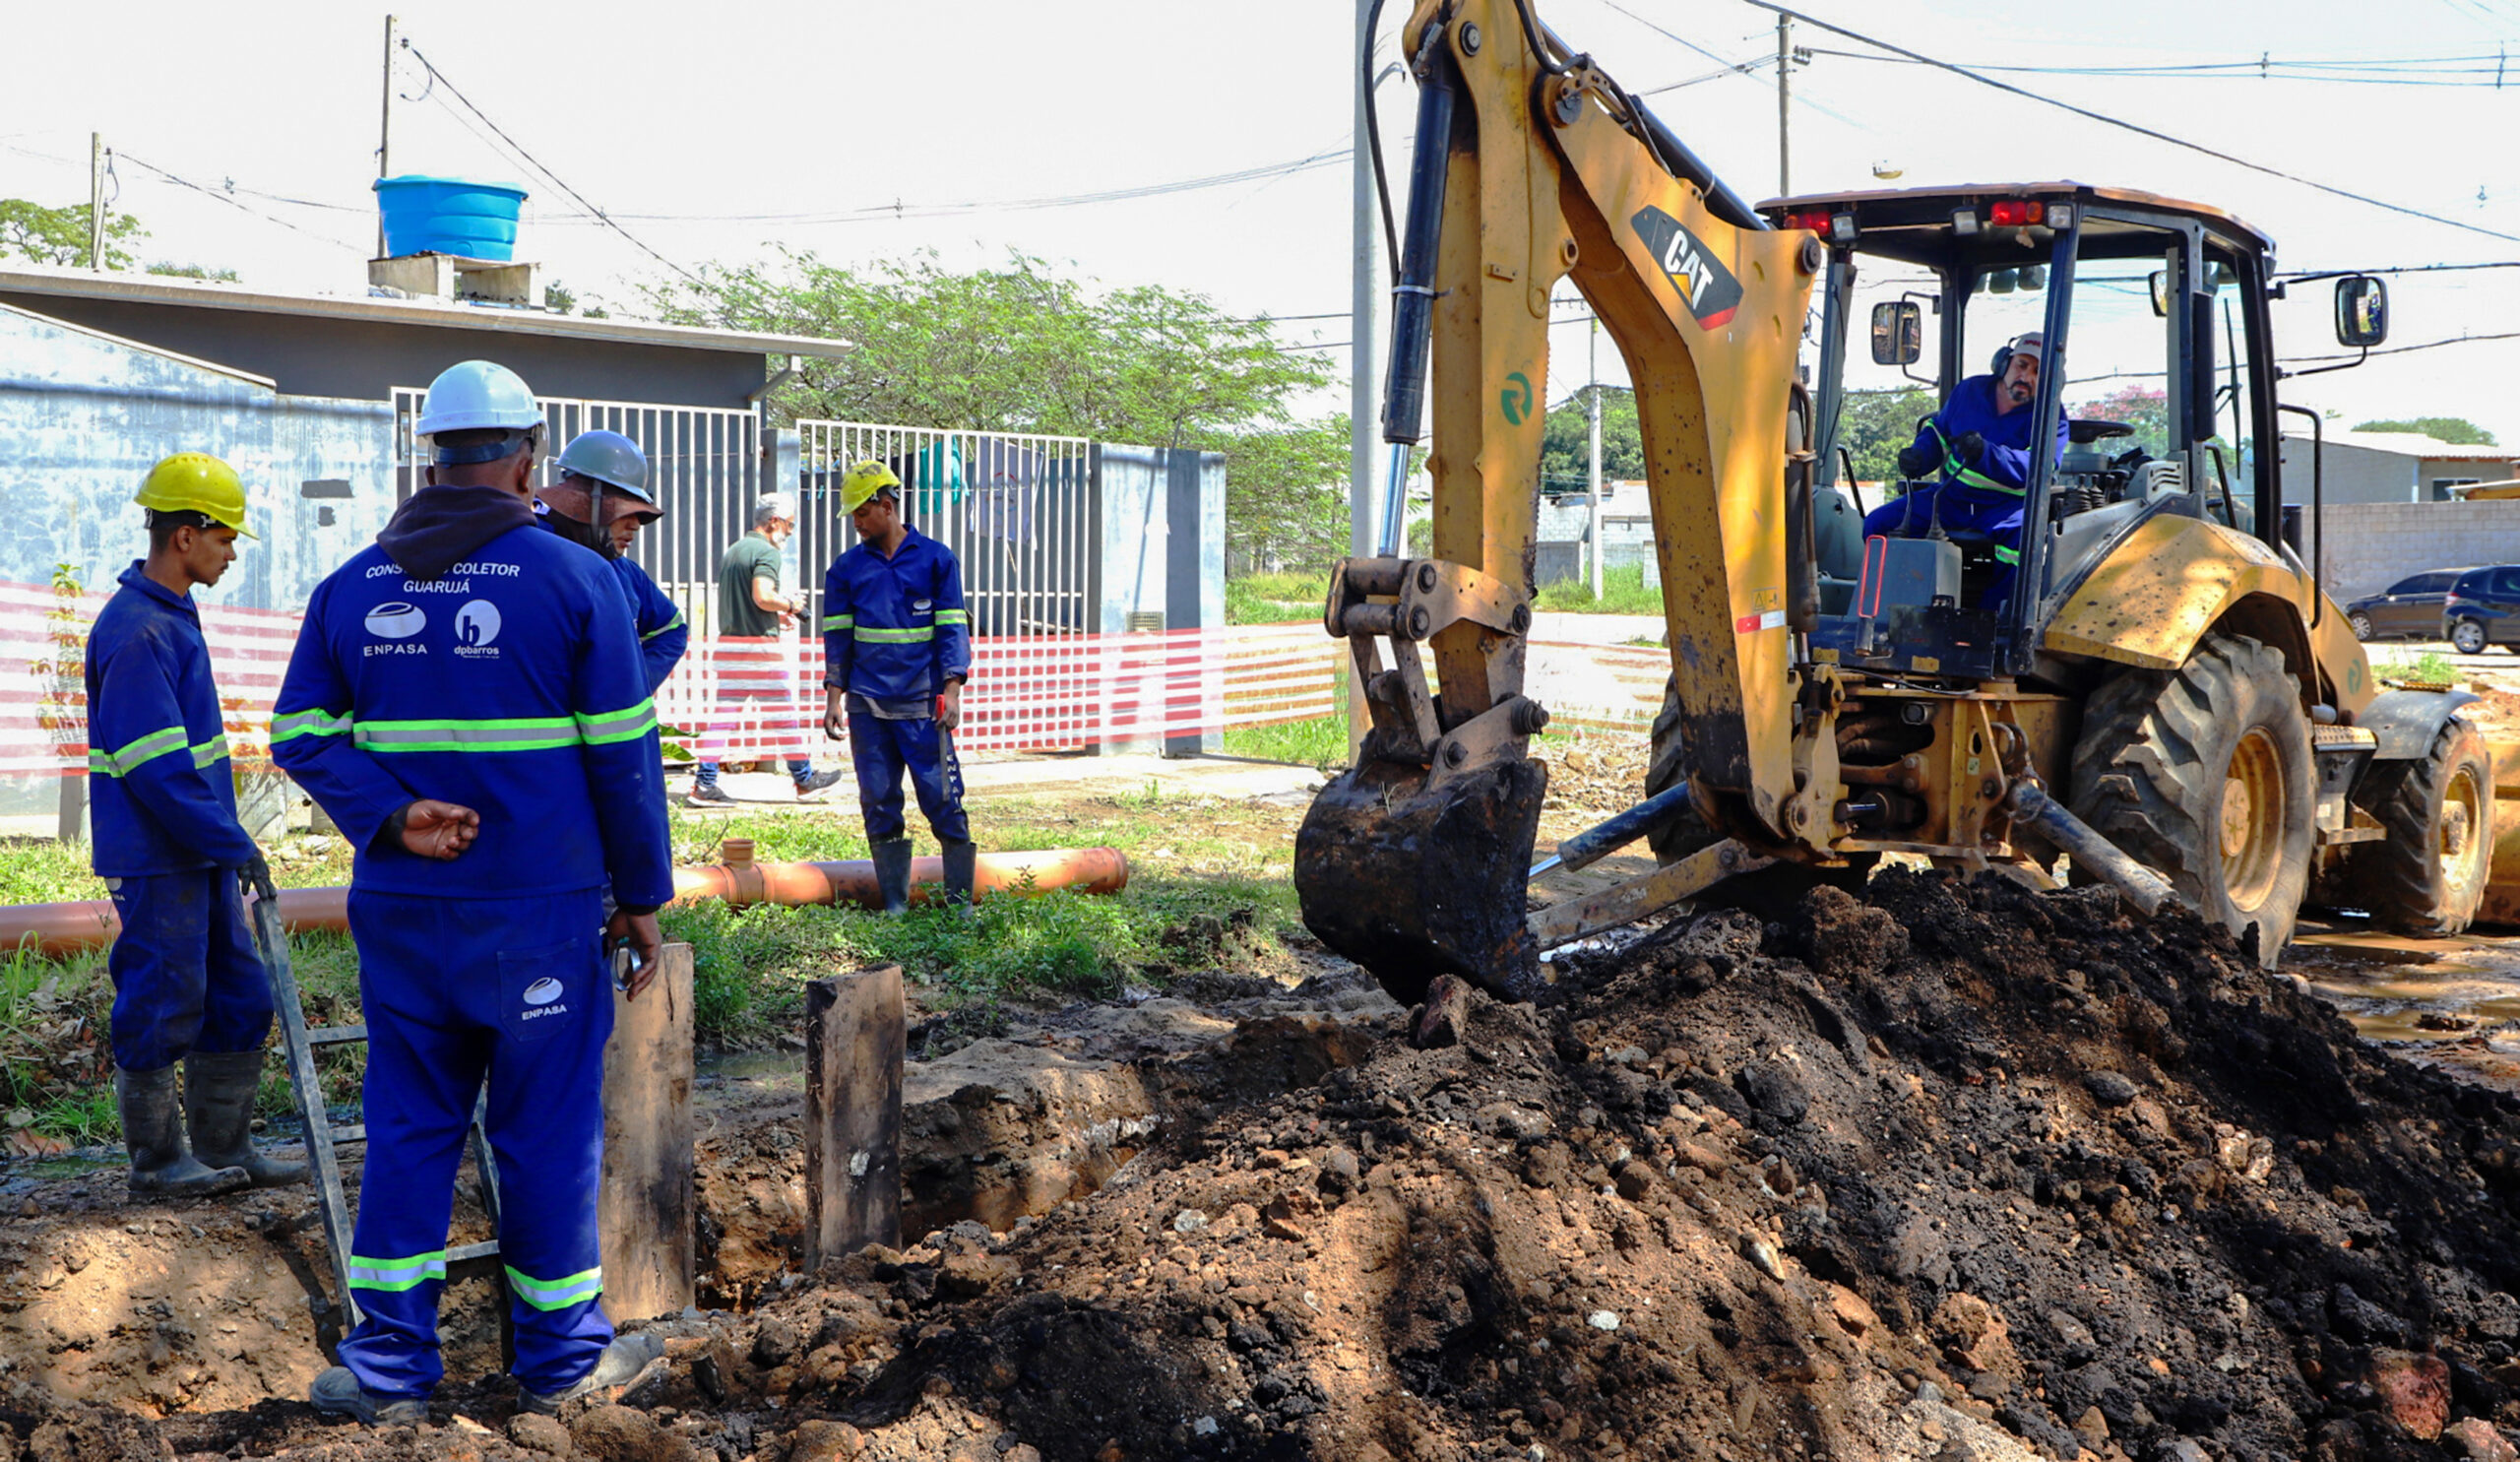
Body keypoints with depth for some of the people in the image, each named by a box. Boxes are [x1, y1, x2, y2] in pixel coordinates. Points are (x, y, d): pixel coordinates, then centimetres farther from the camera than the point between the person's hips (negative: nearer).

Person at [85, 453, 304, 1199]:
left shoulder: (174, 616, 13)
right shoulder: (135, 634, -19)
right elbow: (157, 769, -23)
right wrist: (233, 844, -20)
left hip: (201, 854, 10)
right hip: (156, 860, -10)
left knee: (241, 1002, 12)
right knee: (163, 1009, 0)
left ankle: (221, 1148, 21)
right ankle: (157, 1158, 13)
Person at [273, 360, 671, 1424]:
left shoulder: (351, 586, 6)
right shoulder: (574, 579, -6)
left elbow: (302, 736, 1)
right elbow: (624, 756, -5)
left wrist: (391, 815, -9)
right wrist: (641, 895, 1)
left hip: (399, 909, 4)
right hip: (539, 909, -4)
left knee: (408, 1130, 12)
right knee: (546, 1131, 7)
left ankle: (389, 1363, 16)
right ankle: (560, 1355, 19)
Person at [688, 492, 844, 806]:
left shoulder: (732, 551, 17)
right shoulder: (766, 552, -11)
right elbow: (763, 596, -25)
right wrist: (790, 605, -6)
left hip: (727, 642, 8)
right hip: (759, 645, -8)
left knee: (724, 714, 5)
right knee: (782, 712, 4)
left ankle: (704, 783, -2)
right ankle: (804, 778, 15)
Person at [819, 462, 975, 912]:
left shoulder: (936, 559, 3)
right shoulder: (847, 567, 10)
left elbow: (952, 628, 1)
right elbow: (837, 636, 11)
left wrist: (951, 691, -8)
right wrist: (834, 698, 4)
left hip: (924, 705, -3)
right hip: (867, 704, 3)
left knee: (942, 799, -4)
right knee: (879, 802, 3)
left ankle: (960, 899, 3)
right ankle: (894, 901, 11)